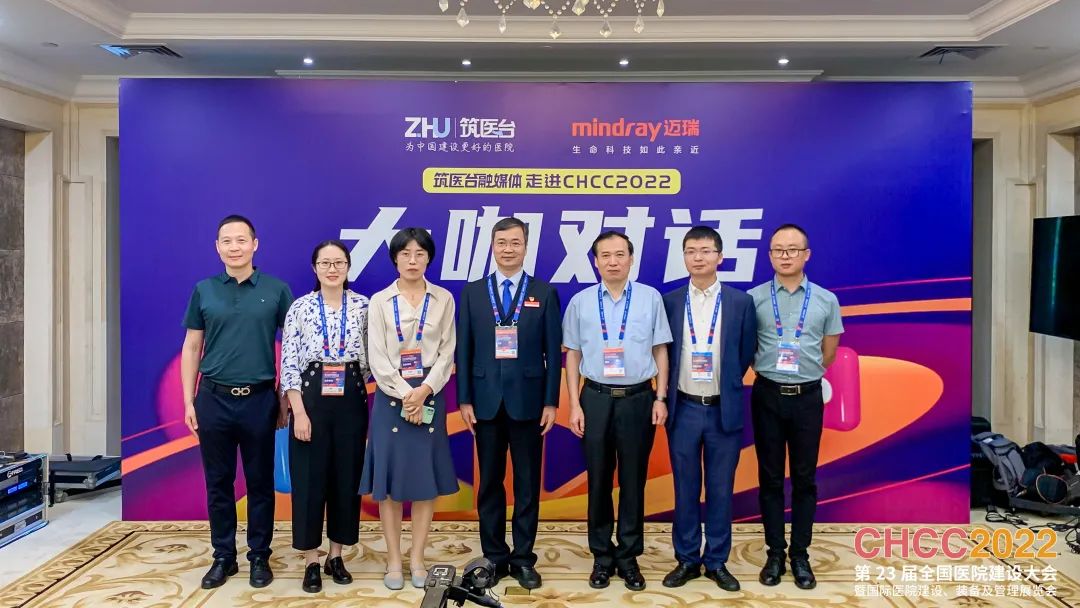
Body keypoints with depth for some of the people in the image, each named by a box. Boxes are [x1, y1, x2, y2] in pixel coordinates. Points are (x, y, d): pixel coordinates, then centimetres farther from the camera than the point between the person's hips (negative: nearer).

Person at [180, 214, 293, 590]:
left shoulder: (277, 290, 0)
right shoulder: (204, 291, 5)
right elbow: (191, 348, 7)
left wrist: (286, 398, 0)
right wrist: (188, 402, 3)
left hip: (260, 399, -1)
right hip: (213, 399, 2)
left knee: (260, 482, 7)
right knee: (218, 483, 10)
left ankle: (259, 556, 21)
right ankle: (223, 556, 24)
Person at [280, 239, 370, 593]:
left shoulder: (363, 306, 3)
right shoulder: (300, 308, -1)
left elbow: (371, 356, 7)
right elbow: (288, 363, -4)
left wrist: (365, 398, 0)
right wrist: (299, 412, -10)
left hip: (351, 399, 2)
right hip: (311, 399, -1)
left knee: (347, 477, 8)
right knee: (309, 478, 3)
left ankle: (336, 556, 23)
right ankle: (311, 562, 16)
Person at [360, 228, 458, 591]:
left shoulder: (443, 299, 5)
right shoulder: (379, 301, 3)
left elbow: (447, 353, 1)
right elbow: (377, 357, -3)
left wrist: (425, 390, -12)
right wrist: (404, 393, -13)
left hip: (429, 395, 1)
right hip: (391, 395, -1)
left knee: (426, 479, 4)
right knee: (389, 479, 2)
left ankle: (417, 558, 15)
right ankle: (393, 560, 13)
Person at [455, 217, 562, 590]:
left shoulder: (544, 293, 3)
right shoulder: (472, 292, 6)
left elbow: (553, 352, 0)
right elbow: (463, 349, 4)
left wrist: (551, 402, -5)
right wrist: (464, 400, -2)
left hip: (528, 402, -1)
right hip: (486, 402, 1)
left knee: (527, 483, 6)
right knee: (490, 483, 9)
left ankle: (523, 558, 18)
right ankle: (495, 557, 21)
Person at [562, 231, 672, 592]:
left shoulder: (650, 298, 0)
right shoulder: (580, 302, 2)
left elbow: (660, 350, 3)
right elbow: (573, 355, 4)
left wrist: (661, 398, -3)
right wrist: (574, 404, -1)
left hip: (638, 398, 0)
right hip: (596, 399, 1)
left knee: (633, 480, 9)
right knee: (598, 480, 9)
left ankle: (629, 557, 24)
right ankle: (602, 556, 24)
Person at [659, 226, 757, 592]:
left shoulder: (740, 302, -1)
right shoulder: (669, 302, 1)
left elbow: (746, 355, 6)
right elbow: (661, 353, 8)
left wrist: (725, 384, 6)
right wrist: (669, 396, 5)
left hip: (724, 410, 0)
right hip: (683, 409, 1)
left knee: (721, 490, 8)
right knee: (685, 489, 10)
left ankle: (717, 562, 22)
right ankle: (687, 559, 22)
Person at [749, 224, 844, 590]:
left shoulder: (826, 300, 2)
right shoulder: (753, 298, -1)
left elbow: (829, 353, 10)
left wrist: (802, 372, 12)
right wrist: (772, 370, 9)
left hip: (808, 397, 1)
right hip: (768, 396, 0)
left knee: (804, 479, 7)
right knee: (770, 478, 7)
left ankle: (800, 555, 18)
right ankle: (775, 553, 18)